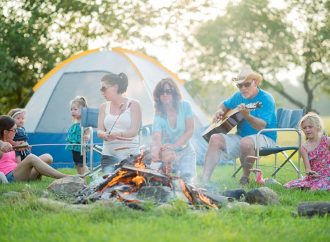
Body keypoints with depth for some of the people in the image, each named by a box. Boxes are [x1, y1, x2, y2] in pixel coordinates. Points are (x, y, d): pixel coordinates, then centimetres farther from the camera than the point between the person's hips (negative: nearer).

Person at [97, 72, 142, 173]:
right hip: (109, 155, 3)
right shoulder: (104, 107, 15)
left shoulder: (133, 105, 3)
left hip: (130, 155, -3)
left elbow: (134, 131, -6)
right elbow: (99, 131, 8)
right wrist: (105, 135, -17)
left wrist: (116, 134, -25)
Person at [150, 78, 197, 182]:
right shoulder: (159, 115, -13)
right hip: (167, 151, 0)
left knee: (186, 176, -23)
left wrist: (175, 145, -19)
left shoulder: (185, 106, -7)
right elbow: (156, 138, -28)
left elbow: (190, 130, -6)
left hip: (185, 150, 0)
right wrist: (155, 151, -52)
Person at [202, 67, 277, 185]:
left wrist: (246, 116, -41)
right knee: (215, 138, -15)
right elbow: (225, 104, 30)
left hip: (265, 138, -7)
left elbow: (261, 126, -25)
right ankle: (204, 180, -22)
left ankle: (245, 177, -15)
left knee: (246, 142, -39)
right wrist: (220, 111, 6)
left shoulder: (266, 99, -13)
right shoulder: (239, 96, 9)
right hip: (241, 136, 7)